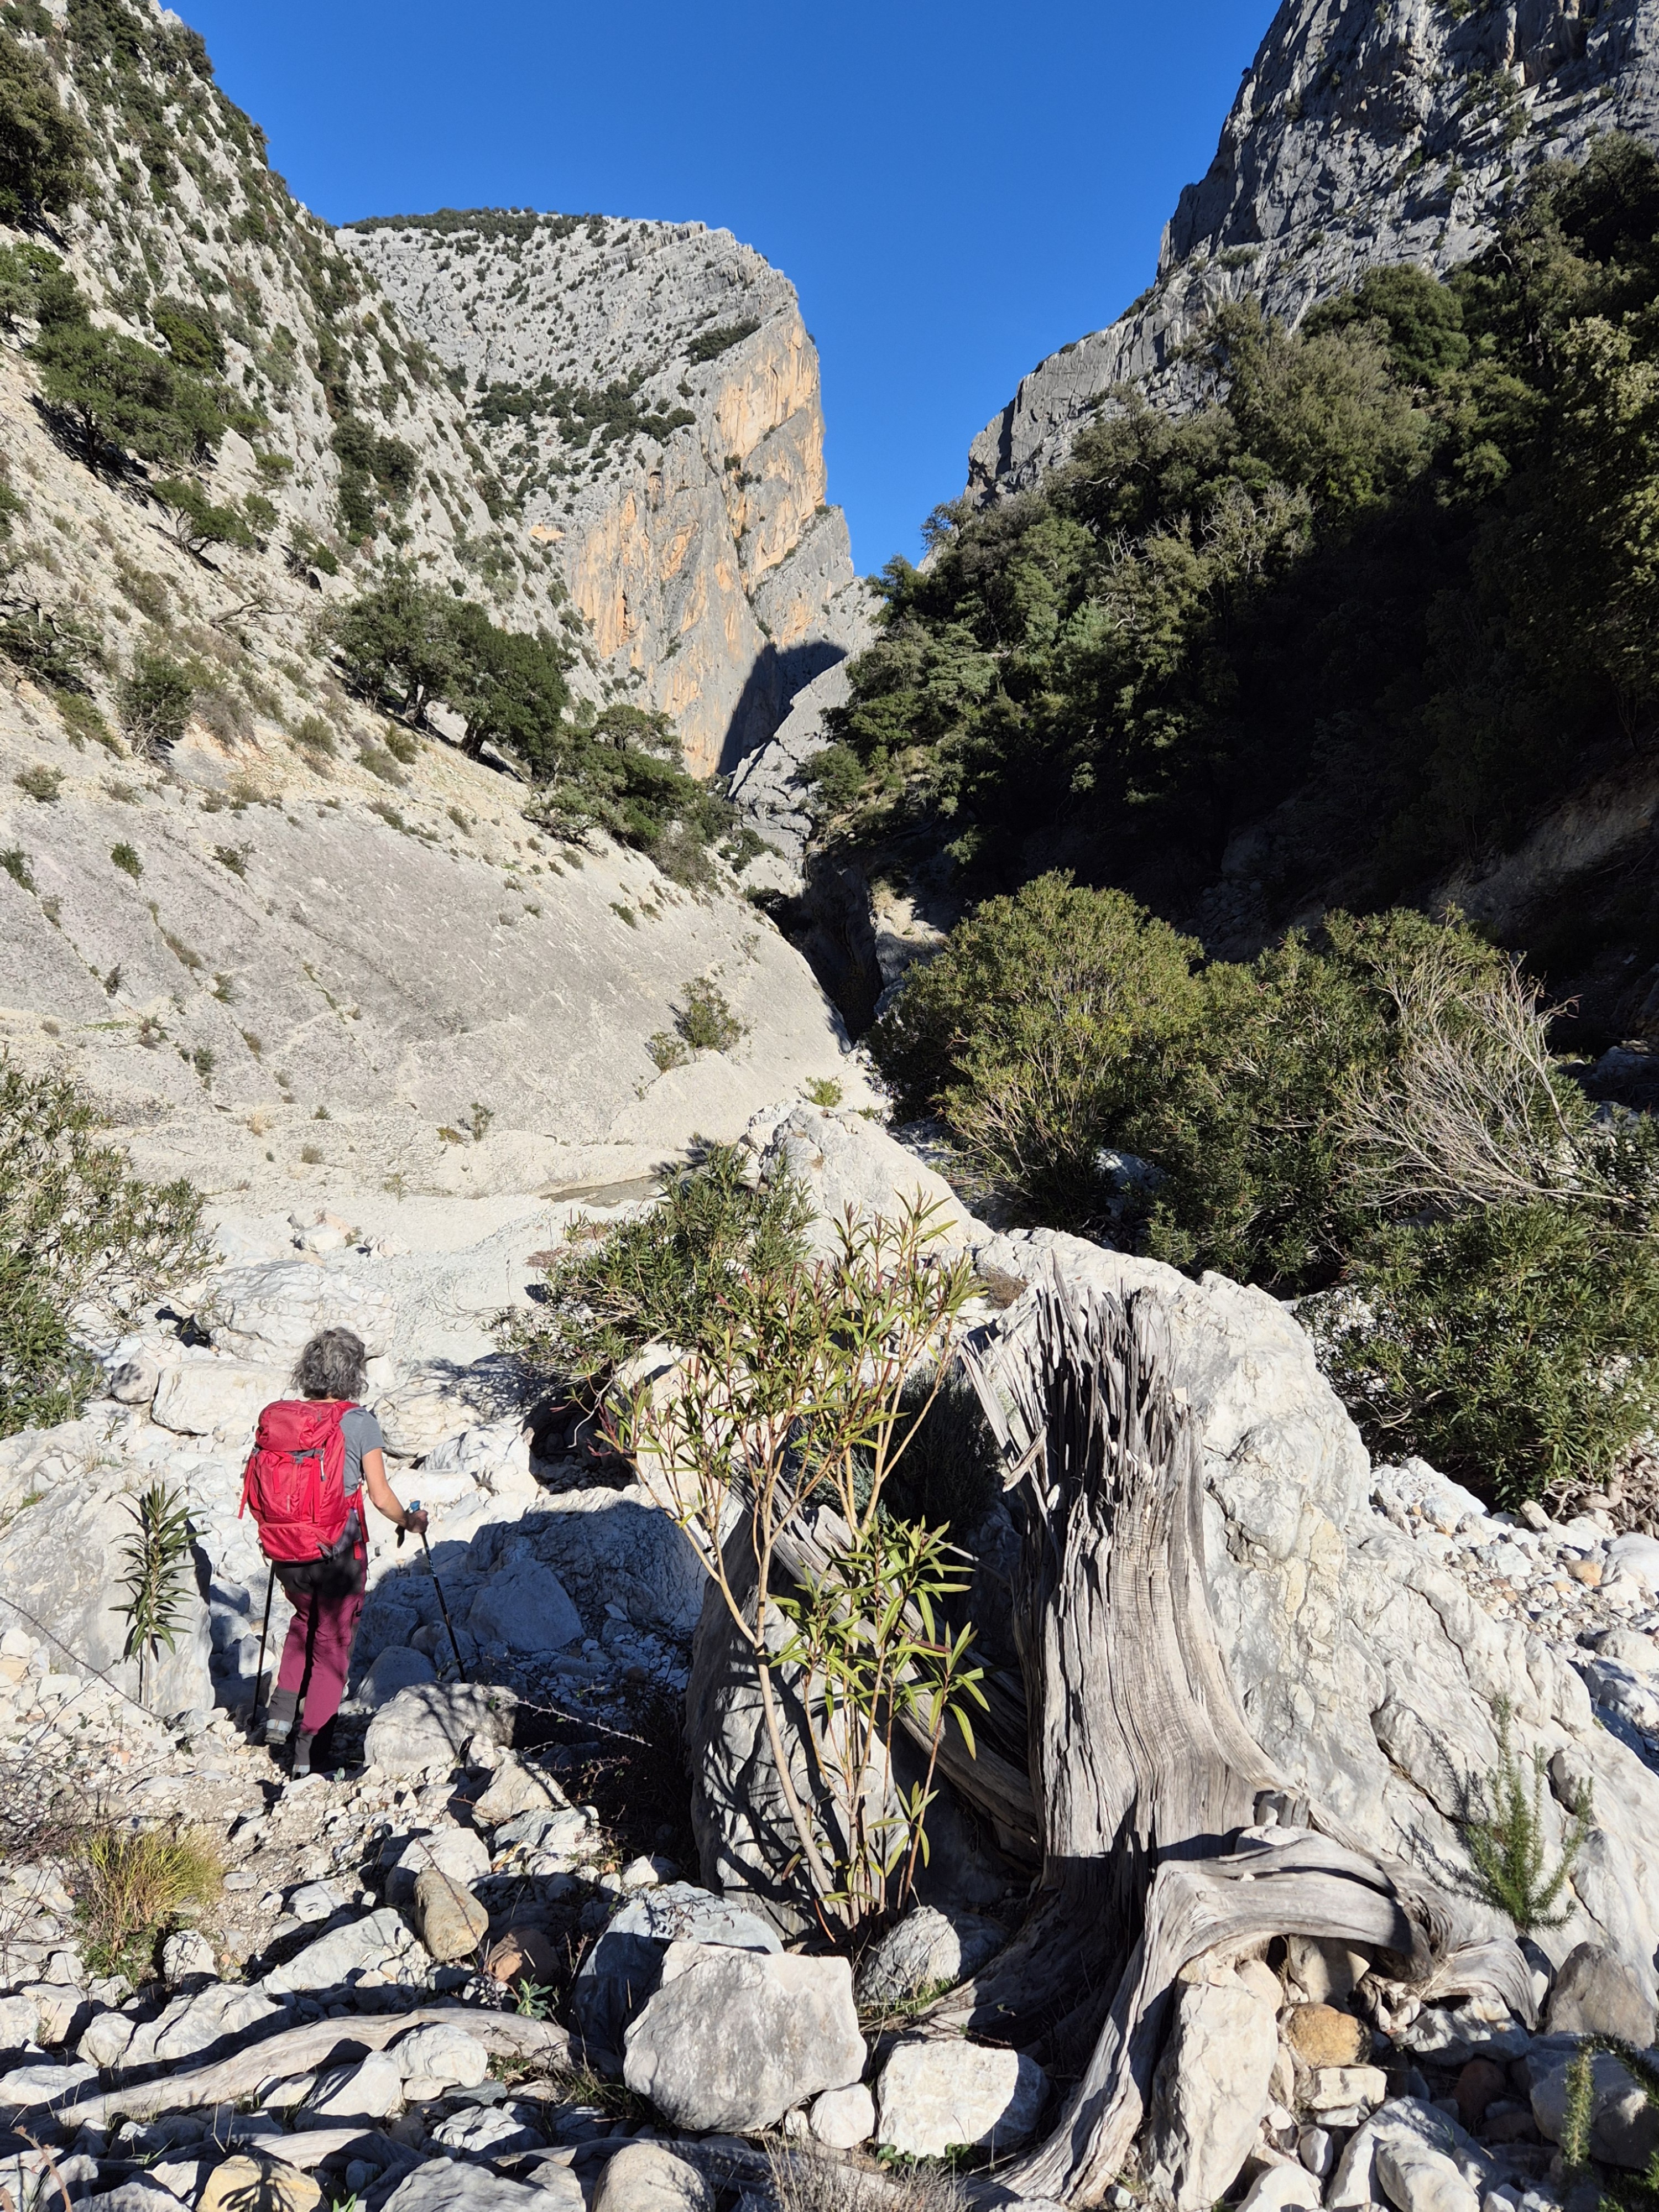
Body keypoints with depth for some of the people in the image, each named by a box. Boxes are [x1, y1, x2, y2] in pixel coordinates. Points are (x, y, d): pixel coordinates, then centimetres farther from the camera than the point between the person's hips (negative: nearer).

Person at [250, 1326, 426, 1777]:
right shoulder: (360, 1422, -14)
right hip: (340, 1554, -4)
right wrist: (412, 1522, 9)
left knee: (304, 1621, 31)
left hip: (287, 1554, 4)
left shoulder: (276, 1416, -4)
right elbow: (381, 1497, -10)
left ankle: (282, 1710, 21)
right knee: (333, 1643, 14)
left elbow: (260, 1489, 4)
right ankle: (310, 1747, 19)